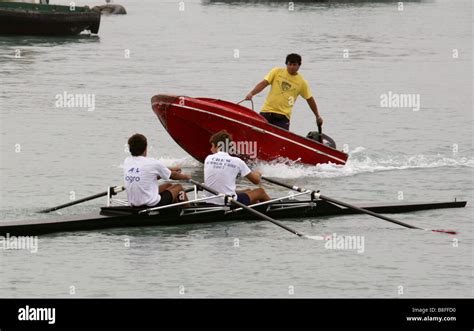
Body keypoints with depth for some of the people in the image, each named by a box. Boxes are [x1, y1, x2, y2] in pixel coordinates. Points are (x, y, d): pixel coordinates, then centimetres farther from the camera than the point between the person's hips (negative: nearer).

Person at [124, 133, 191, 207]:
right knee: (178, 187, 18)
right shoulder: (152, 163, -17)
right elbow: (173, 175, 2)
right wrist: (186, 176, 24)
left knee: (168, 185, 29)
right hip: (152, 205, -7)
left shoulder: (127, 162, 1)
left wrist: (169, 170, 26)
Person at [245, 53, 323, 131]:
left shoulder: (302, 82, 7)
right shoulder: (276, 72, 6)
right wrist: (251, 94, -17)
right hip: (267, 111, 1)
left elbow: (310, 99, 16)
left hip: (283, 116, -1)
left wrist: (317, 116, 22)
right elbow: (263, 84, 0)